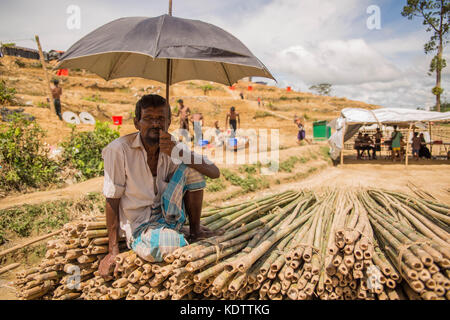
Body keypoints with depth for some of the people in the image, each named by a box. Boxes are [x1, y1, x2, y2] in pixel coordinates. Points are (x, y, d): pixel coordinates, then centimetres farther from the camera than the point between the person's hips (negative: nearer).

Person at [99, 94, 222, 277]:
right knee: (159, 248, -37)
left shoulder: (173, 147, -3)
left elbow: (215, 173, -10)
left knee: (191, 166, -14)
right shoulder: (119, 149, -16)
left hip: (166, 214, 4)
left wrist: (178, 154, -25)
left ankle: (195, 231, 0)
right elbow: (112, 201, -11)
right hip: (139, 224, -4)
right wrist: (113, 252, -12)